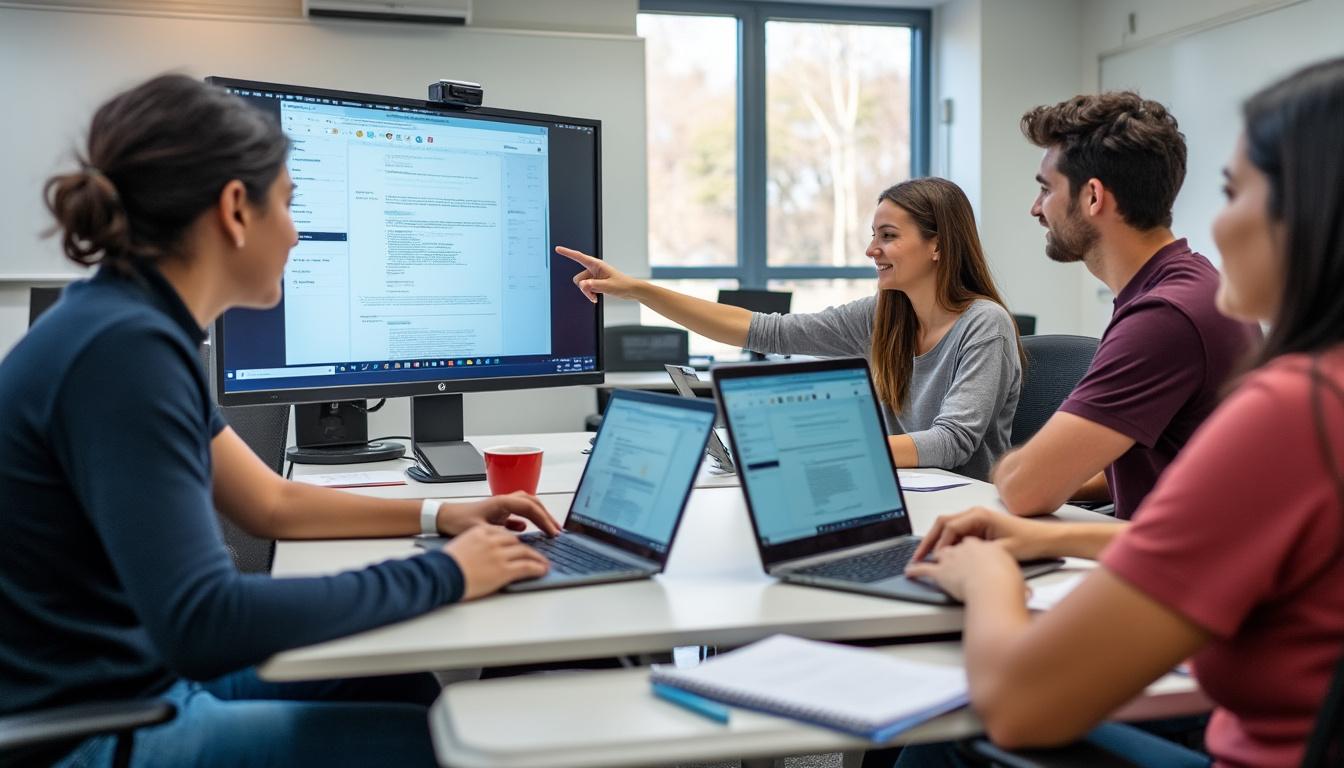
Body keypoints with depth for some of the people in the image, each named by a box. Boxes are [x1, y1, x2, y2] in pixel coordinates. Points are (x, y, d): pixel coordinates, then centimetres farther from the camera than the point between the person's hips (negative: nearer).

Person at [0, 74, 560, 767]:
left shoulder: (135, 327, 5)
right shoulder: (123, 348, -25)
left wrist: (438, 517, 8)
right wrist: (441, 575, -25)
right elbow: (200, 622, -32)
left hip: (144, 674, 9)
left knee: (407, 685, 17)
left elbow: (271, 504, 14)